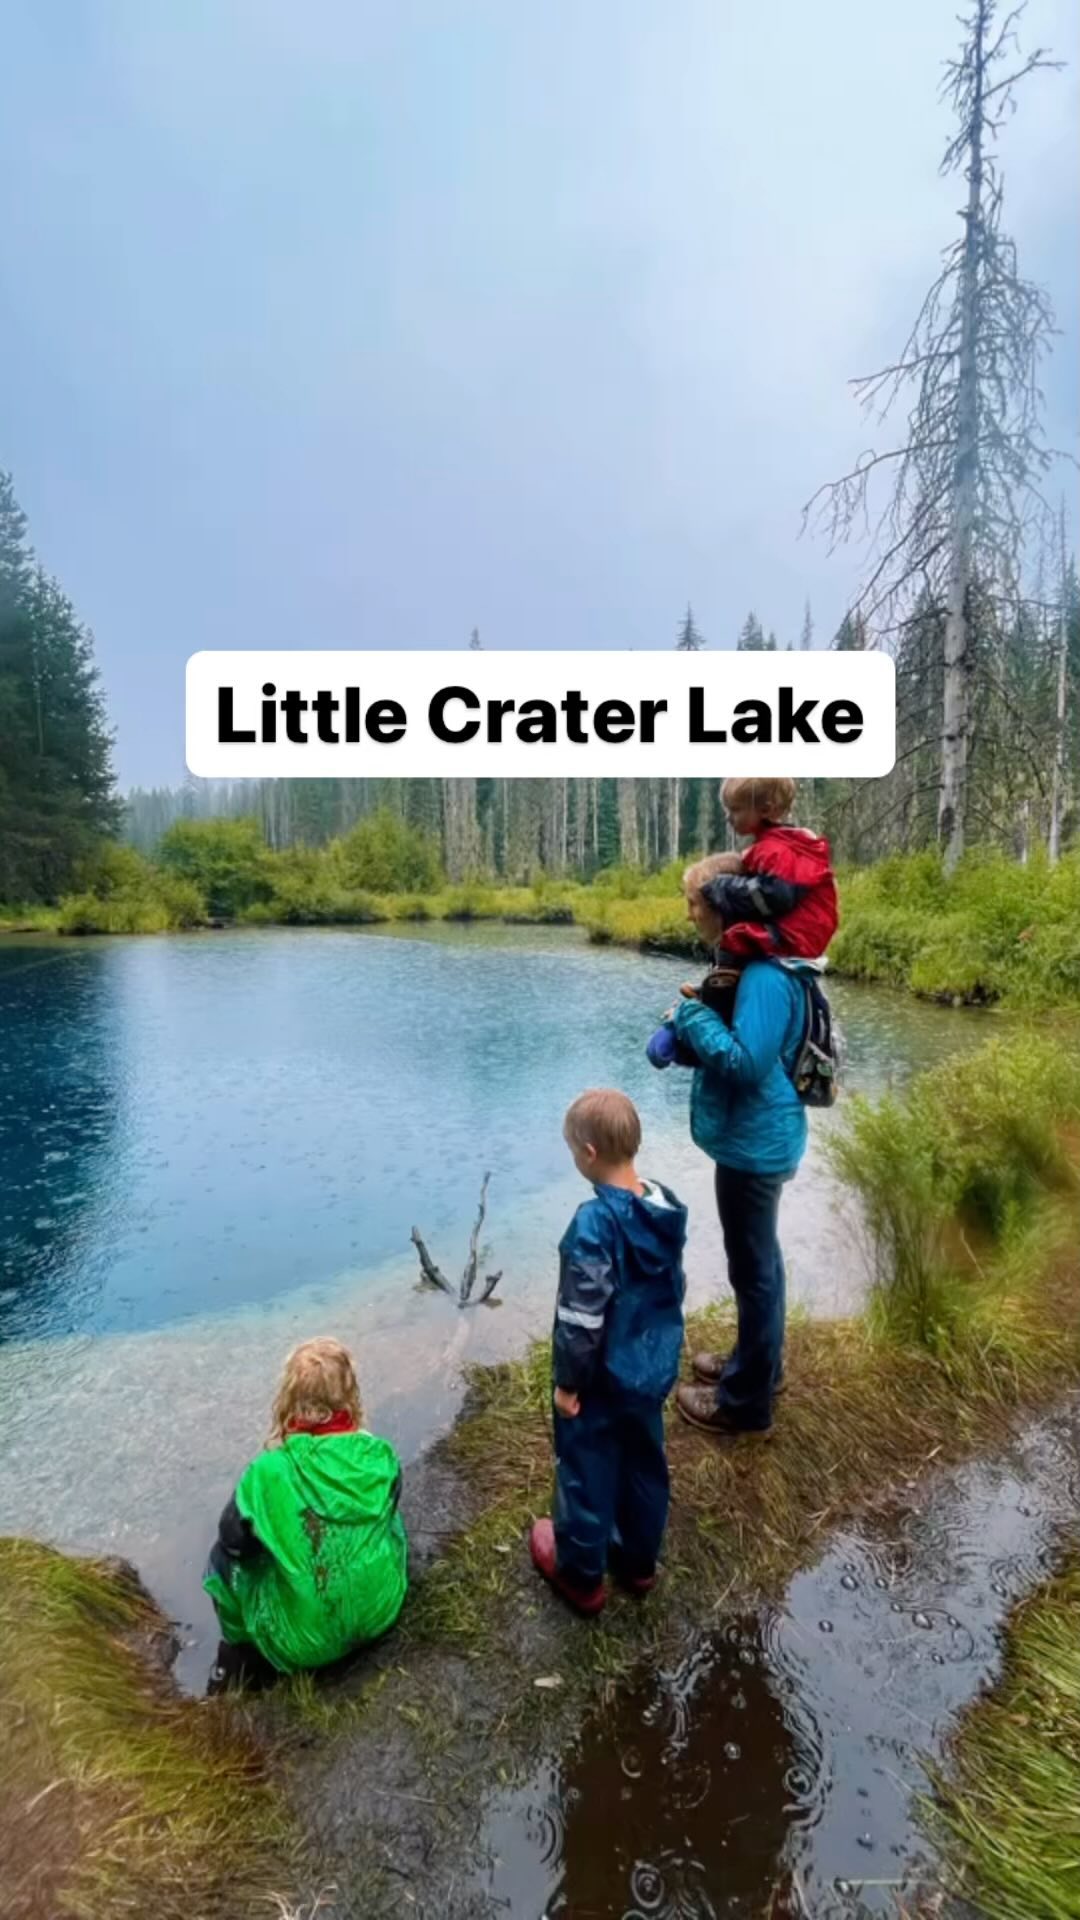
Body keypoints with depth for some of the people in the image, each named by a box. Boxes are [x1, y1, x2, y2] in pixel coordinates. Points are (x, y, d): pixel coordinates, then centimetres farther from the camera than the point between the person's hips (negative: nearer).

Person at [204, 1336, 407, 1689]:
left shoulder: (268, 1473, -23)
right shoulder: (381, 1457, -17)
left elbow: (233, 1542, -5)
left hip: (303, 1641, -1)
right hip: (379, 1614, 2)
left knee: (224, 1557, 18)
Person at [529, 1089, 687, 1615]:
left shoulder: (594, 1223, -31)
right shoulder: (667, 1205, -8)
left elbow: (582, 1317, -25)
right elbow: (676, 1286, 5)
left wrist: (568, 1382, -11)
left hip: (602, 1379, -7)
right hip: (655, 1369, 7)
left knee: (586, 1473, 17)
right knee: (645, 1465, 25)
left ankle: (581, 1574, 38)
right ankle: (638, 1560, 46)